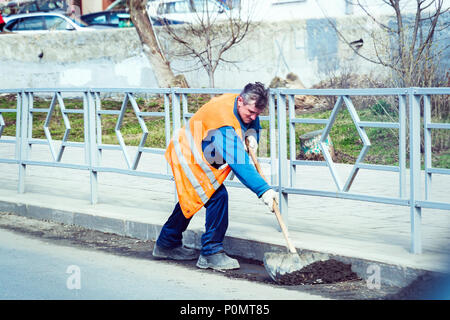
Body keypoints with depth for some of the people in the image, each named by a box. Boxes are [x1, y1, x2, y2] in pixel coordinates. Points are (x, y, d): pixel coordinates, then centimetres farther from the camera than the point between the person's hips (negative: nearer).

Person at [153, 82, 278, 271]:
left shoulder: (244, 107, -10)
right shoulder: (224, 121, -37)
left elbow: (253, 125, 12)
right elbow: (239, 164, -43)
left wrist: (251, 134, -14)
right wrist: (264, 190, -47)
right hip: (188, 157, -11)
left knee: (191, 199, 23)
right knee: (217, 196, -21)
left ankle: (166, 245, 40)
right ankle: (211, 254, -14)